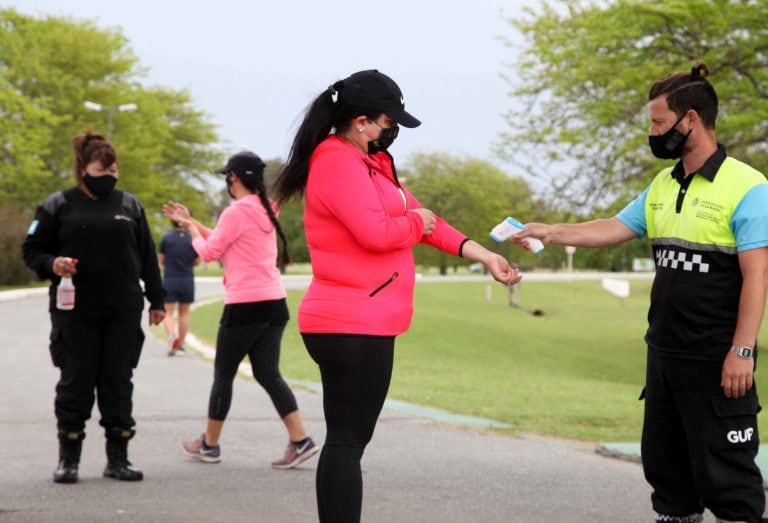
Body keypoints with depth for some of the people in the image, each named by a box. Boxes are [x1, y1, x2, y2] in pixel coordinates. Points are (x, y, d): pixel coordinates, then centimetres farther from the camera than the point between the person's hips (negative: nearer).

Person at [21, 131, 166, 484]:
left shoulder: (130, 205, 11)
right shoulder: (58, 205, 2)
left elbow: (147, 257, 15)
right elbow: (31, 250, 5)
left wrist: (156, 300, 13)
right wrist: (52, 264, -16)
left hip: (124, 312, 2)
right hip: (75, 312, -2)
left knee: (118, 383, 4)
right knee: (75, 382, 1)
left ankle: (118, 458, 12)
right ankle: (68, 458, 10)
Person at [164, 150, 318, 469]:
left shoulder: (236, 212, -12)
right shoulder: (265, 211, 15)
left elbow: (209, 252, -3)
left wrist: (192, 230, 15)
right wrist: (190, 221, 25)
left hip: (246, 306, -8)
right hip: (274, 303, 8)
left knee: (223, 374, 6)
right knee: (267, 373, 7)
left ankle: (209, 445, 18)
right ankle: (300, 441, -6)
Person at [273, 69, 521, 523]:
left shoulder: (369, 162, 18)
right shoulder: (337, 162, -15)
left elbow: (418, 216, 19)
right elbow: (376, 232, -25)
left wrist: (484, 256, 16)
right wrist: (417, 221, -4)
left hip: (359, 324, 11)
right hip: (353, 326, -11)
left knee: (349, 439, 13)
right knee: (347, 442, -10)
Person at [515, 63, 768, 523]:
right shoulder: (662, 187, 11)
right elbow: (611, 230, 17)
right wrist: (551, 232, 9)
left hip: (716, 360, -8)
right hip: (665, 354, 8)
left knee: (724, 470, -4)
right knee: (665, 462, 15)